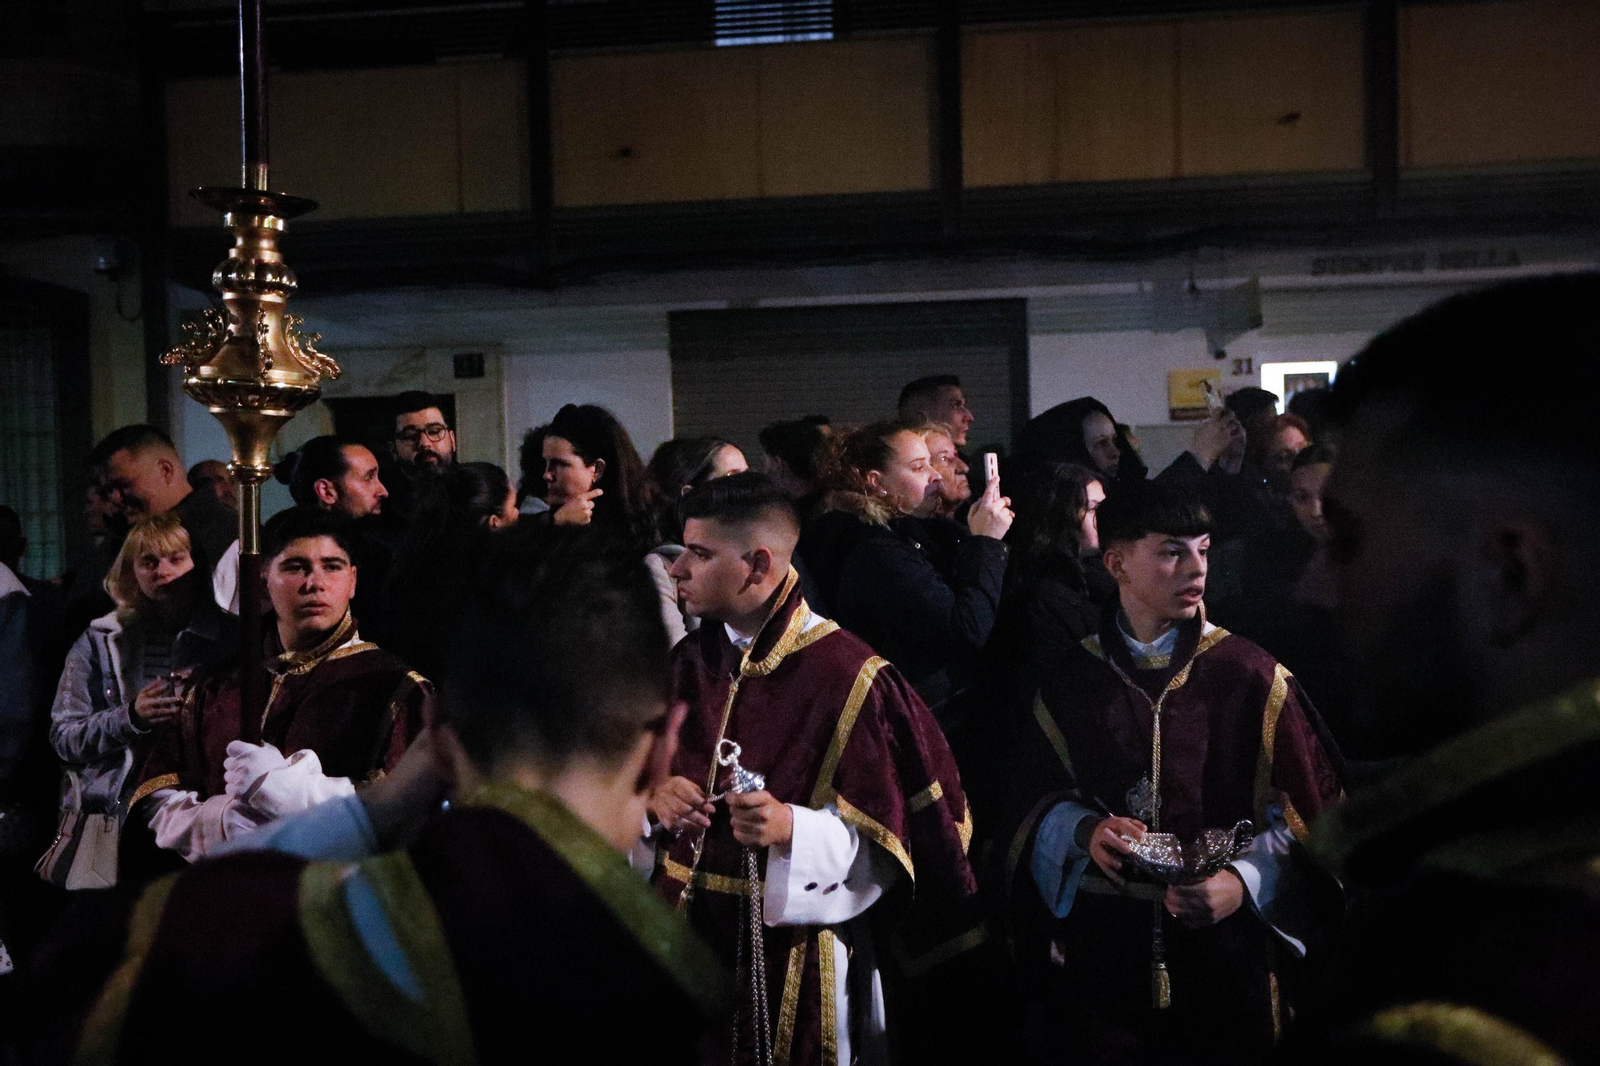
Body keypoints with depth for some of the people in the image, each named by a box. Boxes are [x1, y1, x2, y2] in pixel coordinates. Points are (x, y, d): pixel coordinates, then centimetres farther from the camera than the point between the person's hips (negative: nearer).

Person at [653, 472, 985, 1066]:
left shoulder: (847, 677, -13)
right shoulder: (688, 663, 6)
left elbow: (879, 845, -13)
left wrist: (792, 828, -30)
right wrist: (653, 795, -8)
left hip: (792, 957, -5)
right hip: (685, 927, 6)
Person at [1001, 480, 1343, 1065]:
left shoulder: (1250, 676, -5)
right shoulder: (1071, 680, 3)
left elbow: (1300, 813, -5)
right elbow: (1039, 794, 9)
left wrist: (1244, 882, -20)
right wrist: (1084, 830, -12)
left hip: (1228, 950, -1)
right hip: (1106, 945, 2)